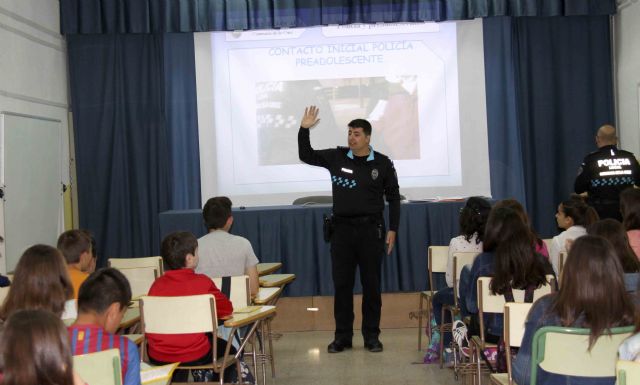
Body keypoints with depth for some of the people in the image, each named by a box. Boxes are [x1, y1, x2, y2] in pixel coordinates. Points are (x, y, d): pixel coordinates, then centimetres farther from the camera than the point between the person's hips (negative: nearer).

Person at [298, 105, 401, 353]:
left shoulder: (383, 164, 0)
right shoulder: (336, 157, 4)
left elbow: (393, 198, 4)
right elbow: (306, 156, 8)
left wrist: (392, 229, -1)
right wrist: (304, 129, -5)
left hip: (370, 229, -1)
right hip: (342, 228, 2)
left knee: (371, 284, 5)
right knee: (341, 284, 5)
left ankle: (371, 336, 15)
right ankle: (342, 336, 14)